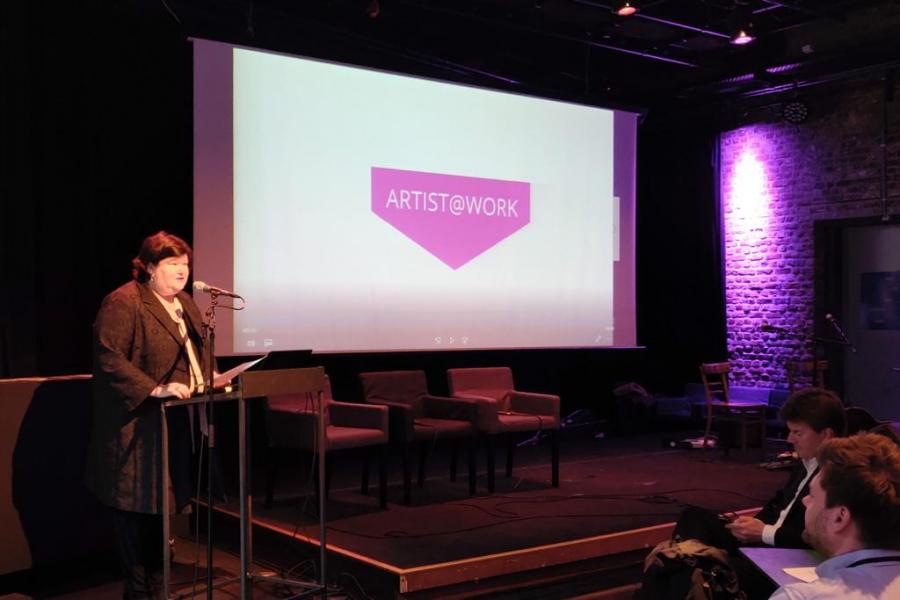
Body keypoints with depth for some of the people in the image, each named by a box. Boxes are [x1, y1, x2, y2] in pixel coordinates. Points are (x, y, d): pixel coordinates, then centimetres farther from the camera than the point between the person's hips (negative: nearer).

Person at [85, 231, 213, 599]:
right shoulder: (123, 303, -12)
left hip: (177, 422, 8)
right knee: (137, 504, -1)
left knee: (164, 500, 13)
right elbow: (109, 358, -19)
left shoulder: (184, 303, 16)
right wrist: (155, 389, -25)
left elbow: (199, 351, 24)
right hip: (138, 423, -8)